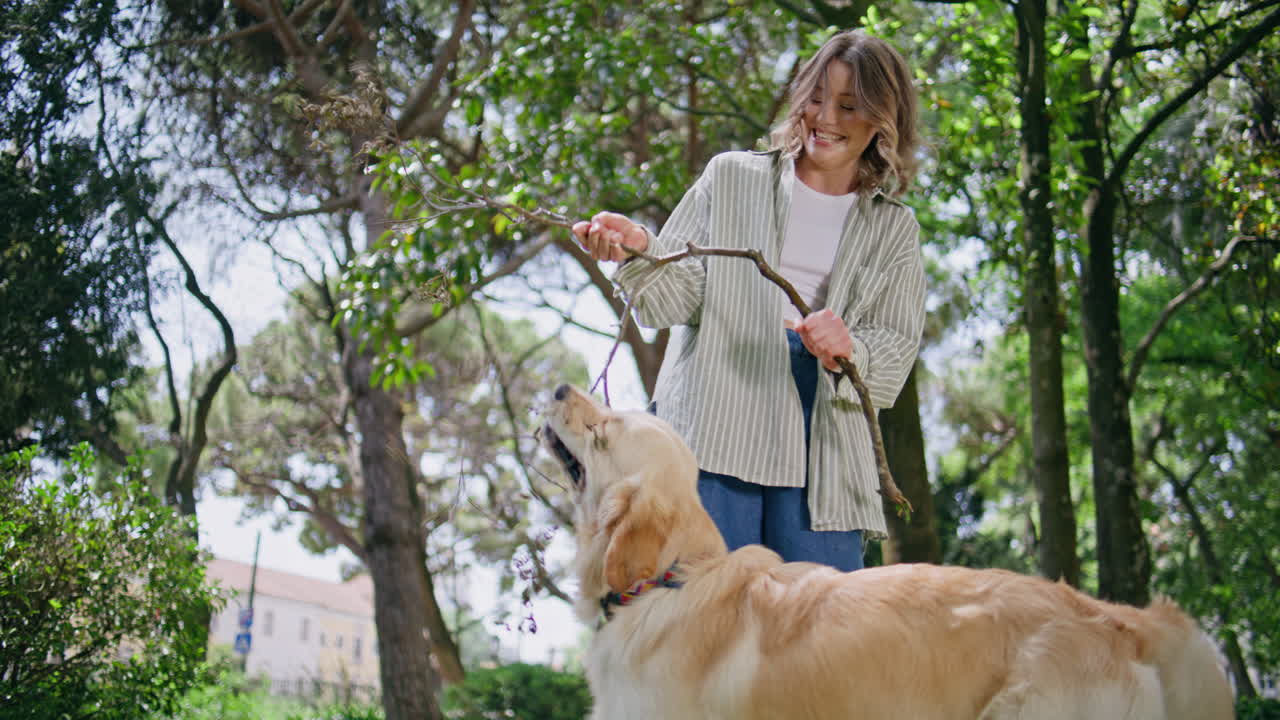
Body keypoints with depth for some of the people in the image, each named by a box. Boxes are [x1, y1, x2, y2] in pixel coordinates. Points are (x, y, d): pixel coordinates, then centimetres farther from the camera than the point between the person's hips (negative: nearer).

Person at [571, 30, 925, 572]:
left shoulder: (894, 230, 16)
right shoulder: (730, 177, 12)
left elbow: (898, 350, 8)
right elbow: (676, 299, 3)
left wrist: (848, 349, -15)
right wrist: (640, 251, -18)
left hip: (822, 455, 2)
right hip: (710, 437, -1)